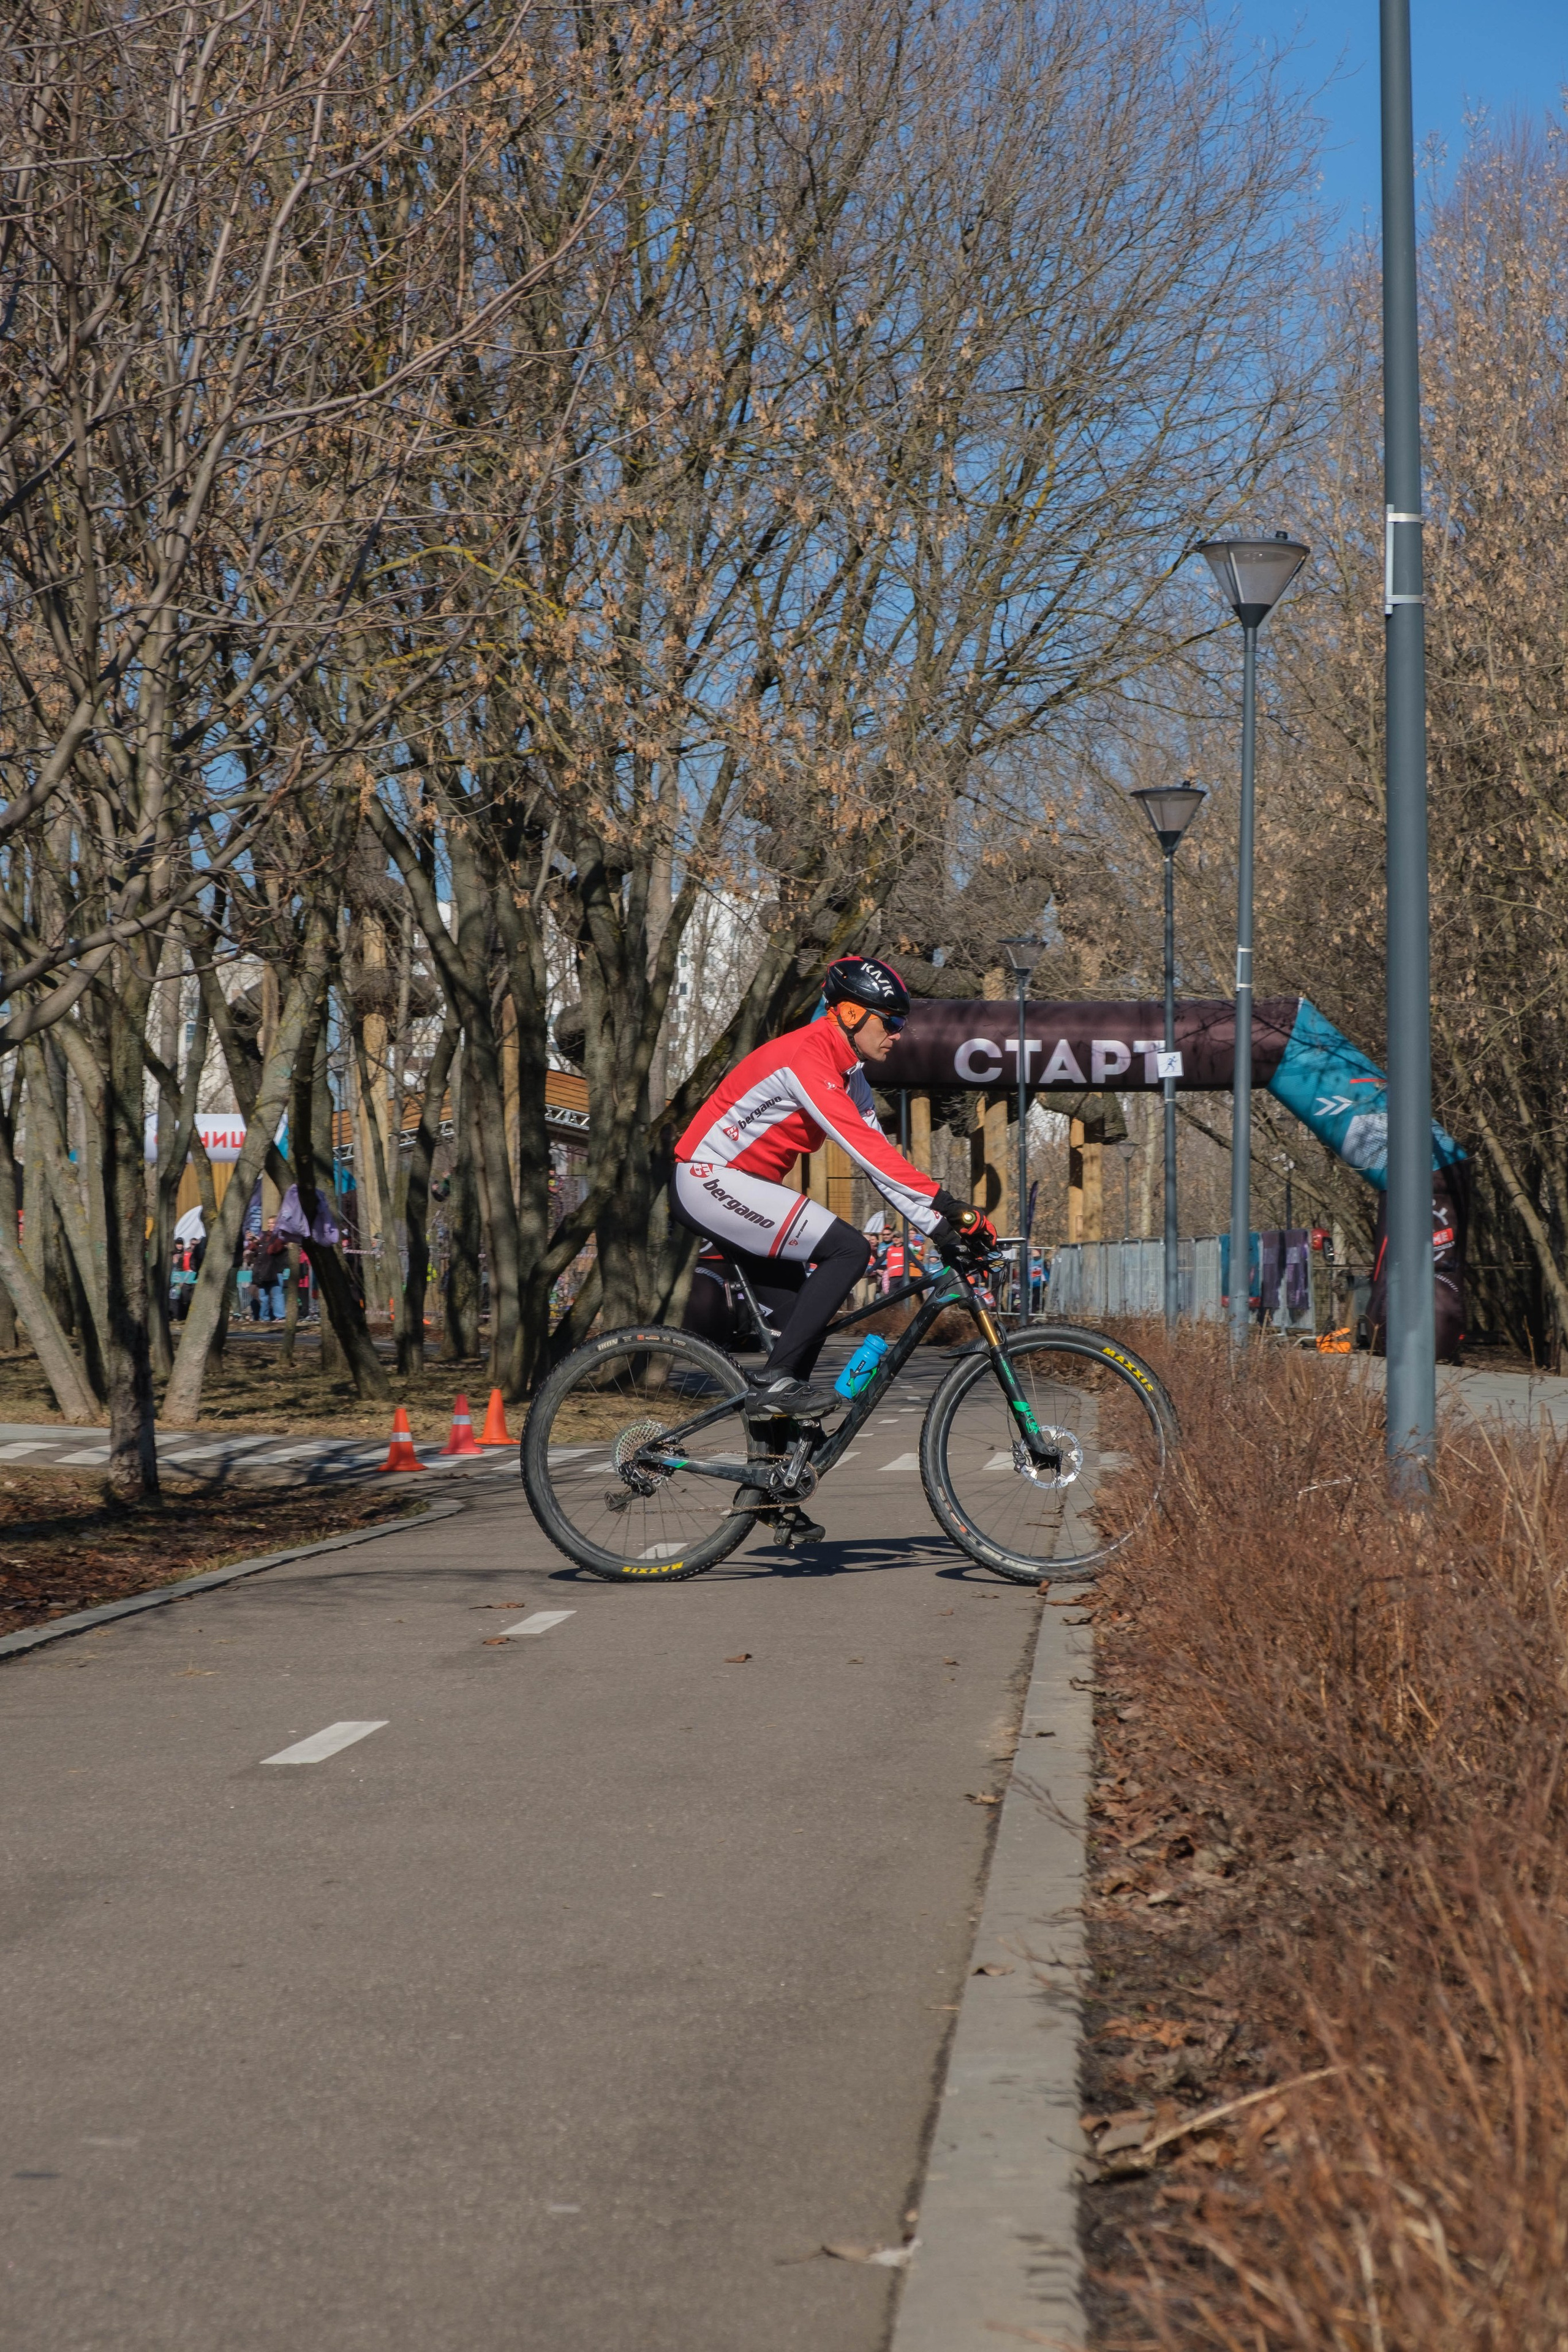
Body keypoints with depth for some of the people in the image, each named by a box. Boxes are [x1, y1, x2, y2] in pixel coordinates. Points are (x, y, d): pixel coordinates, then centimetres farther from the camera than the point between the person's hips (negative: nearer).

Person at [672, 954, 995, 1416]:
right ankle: (776, 1379, -19)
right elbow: (864, 1149, -29)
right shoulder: (806, 1058, -21)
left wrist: (942, 1231, -1)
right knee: (849, 1250, -21)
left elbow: (881, 1163, 7)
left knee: (804, 1327, 8)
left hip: (739, 1188, 10)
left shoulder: (849, 1075, 10)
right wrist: (946, 1203, -32)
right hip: (710, 1182, -10)